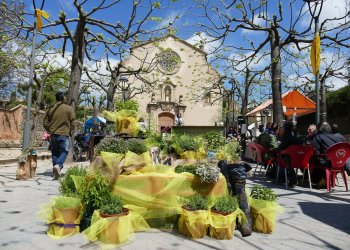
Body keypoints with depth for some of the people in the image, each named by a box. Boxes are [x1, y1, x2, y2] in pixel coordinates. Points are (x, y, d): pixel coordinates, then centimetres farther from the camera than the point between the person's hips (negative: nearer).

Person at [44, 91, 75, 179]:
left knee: (55, 153, 12)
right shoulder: (69, 109, -2)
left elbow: (45, 123, 8)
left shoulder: (51, 109, 7)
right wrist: (70, 133, 10)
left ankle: (57, 172, 14)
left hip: (54, 134, 3)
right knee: (64, 152, 3)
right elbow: (72, 123, -2)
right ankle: (58, 165, -23)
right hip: (64, 134, -3)